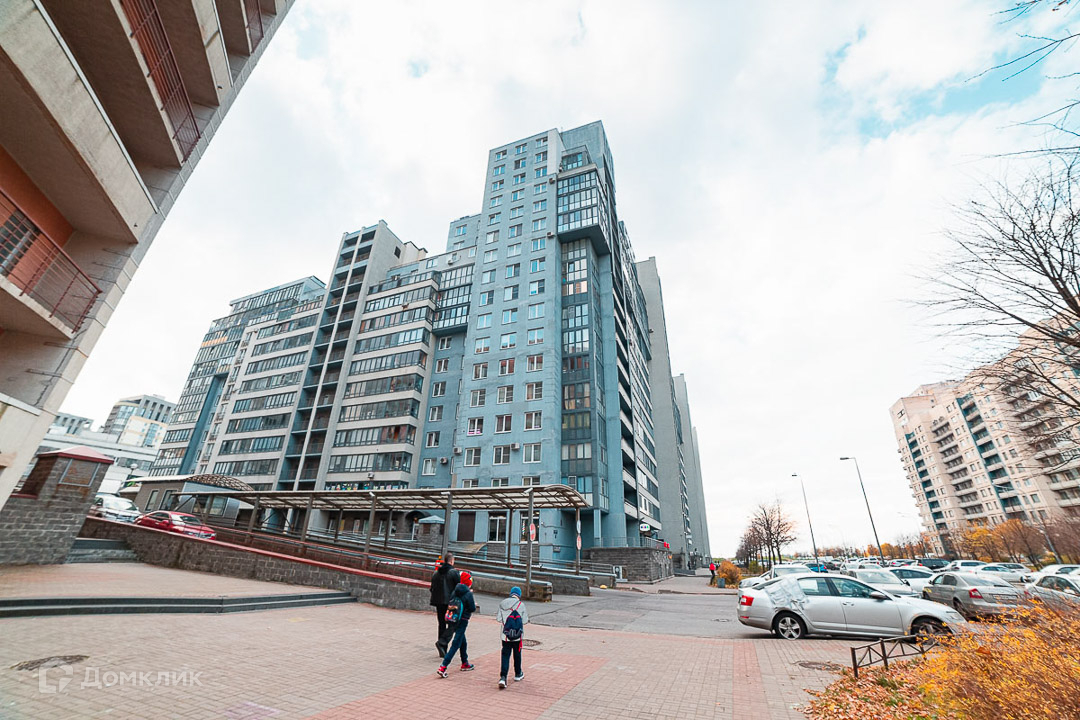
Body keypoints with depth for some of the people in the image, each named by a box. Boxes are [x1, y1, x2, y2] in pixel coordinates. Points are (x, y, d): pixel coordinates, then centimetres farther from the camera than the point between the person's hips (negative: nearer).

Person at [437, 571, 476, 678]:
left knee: (463, 642, 23)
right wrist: (474, 604, 9)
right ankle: (442, 667, -7)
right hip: (462, 621, -8)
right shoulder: (468, 594, -17)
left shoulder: (455, 591, 1)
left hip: (454, 620, 8)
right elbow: (472, 609, -16)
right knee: (456, 645, -2)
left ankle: (465, 663, 38)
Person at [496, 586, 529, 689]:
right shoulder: (521, 604, -11)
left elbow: (499, 619, 1)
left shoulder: (502, 604, -3)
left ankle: (503, 677, -6)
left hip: (505, 635, 1)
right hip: (517, 635, -1)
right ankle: (518, 674, 34)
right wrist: (527, 616, 14)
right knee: (517, 654, 18)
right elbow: (524, 620, -6)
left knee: (505, 655, 7)